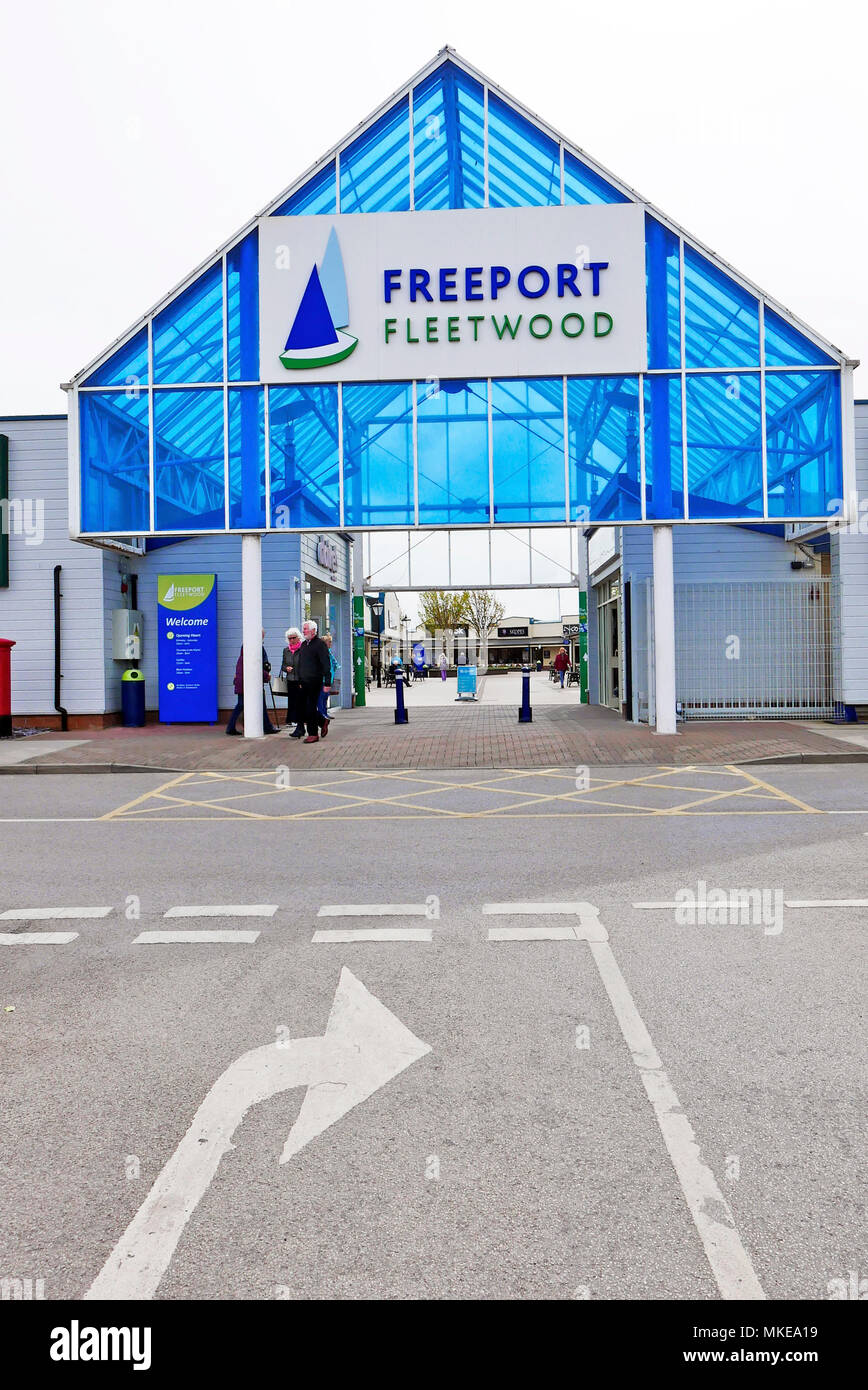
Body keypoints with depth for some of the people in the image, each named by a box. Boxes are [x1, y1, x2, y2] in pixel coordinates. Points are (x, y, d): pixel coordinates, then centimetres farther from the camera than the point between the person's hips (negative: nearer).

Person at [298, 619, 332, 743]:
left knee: (310, 708, -6)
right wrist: (299, 680, 17)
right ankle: (323, 722, 27)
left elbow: (326, 664, -10)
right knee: (305, 708, 7)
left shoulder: (320, 644, -7)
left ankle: (313, 734, 2)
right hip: (304, 682, 7)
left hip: (315, 681, -7)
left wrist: (327, 682, -16)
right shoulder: (303, 644, 16)